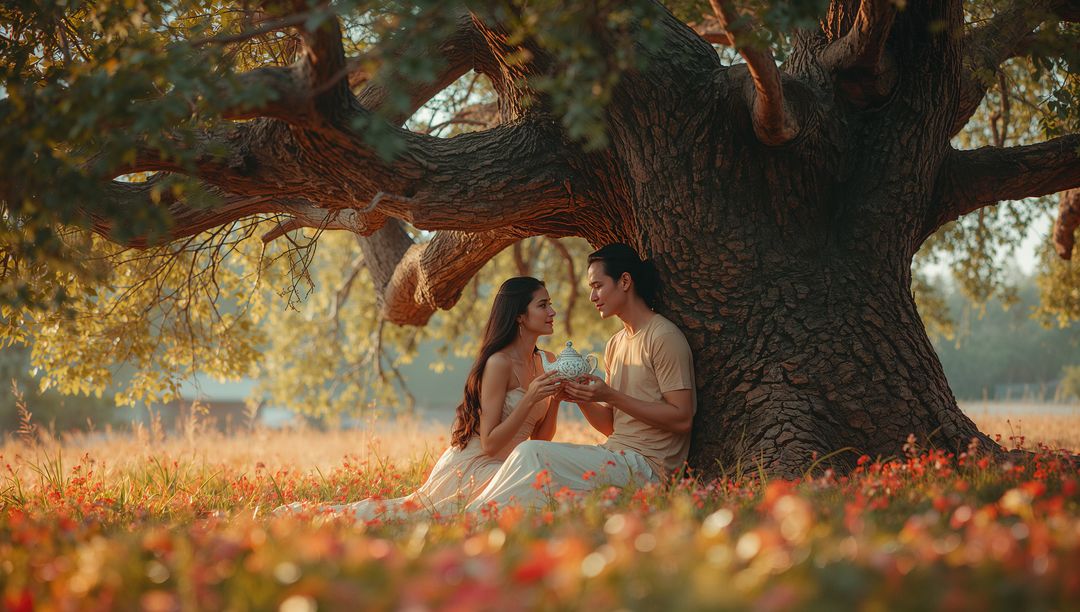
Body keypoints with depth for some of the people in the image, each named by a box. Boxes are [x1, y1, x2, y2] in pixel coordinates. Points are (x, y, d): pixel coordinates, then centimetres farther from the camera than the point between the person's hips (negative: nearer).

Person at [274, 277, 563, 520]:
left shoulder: (545, 361, 7)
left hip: (500, 469, 8)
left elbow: (540, 439, 9)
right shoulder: (499, 363, -18)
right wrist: (530, 399, -27)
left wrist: (556, 398, -8)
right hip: (469, 469, -8)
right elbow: (489, 443, -19)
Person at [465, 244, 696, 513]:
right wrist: (582, 398, -2)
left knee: (532, 453, -21)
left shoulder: (664, 337, -8)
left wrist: (610, 396, -17)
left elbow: (681, 419, -15)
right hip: (617, 457, 8)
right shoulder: (615, 344, 19)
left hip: (647, 465, -8)